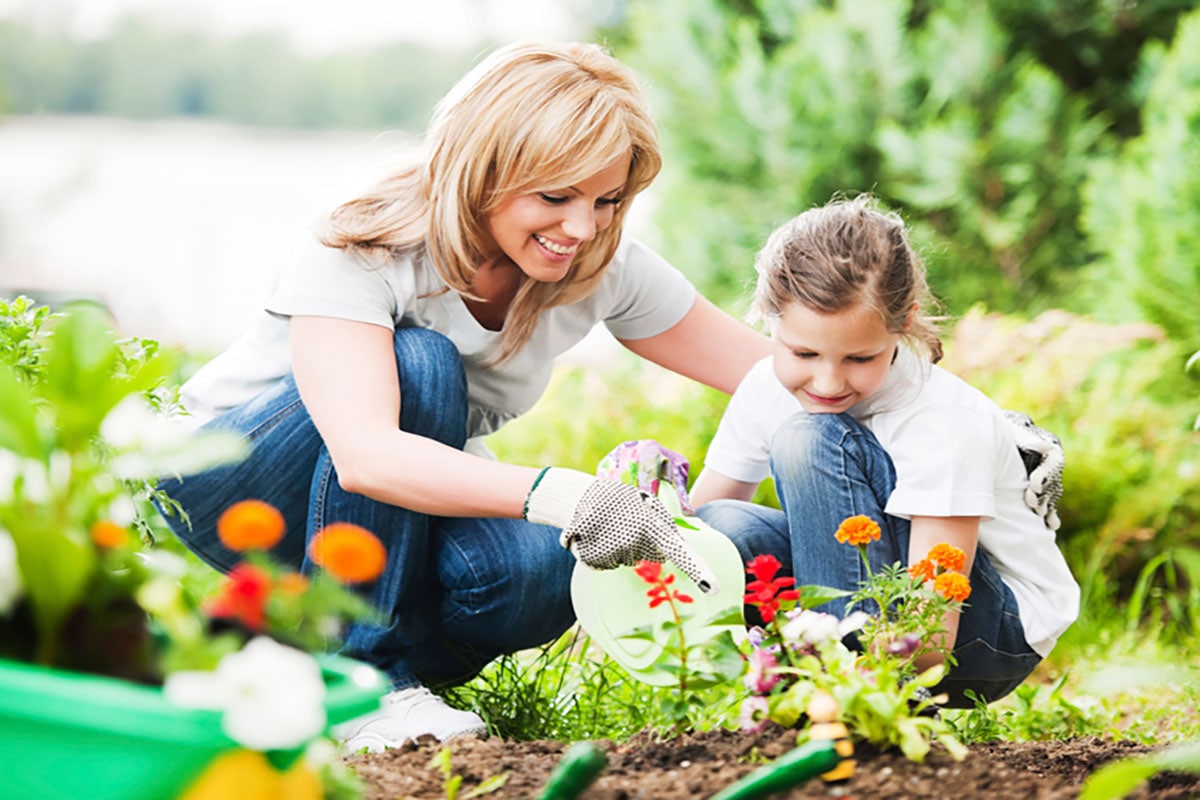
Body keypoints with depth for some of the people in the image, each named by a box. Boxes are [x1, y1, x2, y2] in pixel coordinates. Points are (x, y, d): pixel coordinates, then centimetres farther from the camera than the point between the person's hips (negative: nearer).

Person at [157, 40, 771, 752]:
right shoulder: (361, 259, -30)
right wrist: (562, 495, -58)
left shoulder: (606, 268, -14)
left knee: (536, 574, -31)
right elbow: (365, 456, -46)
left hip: (405, 526, 4)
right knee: (418, 363, -34)